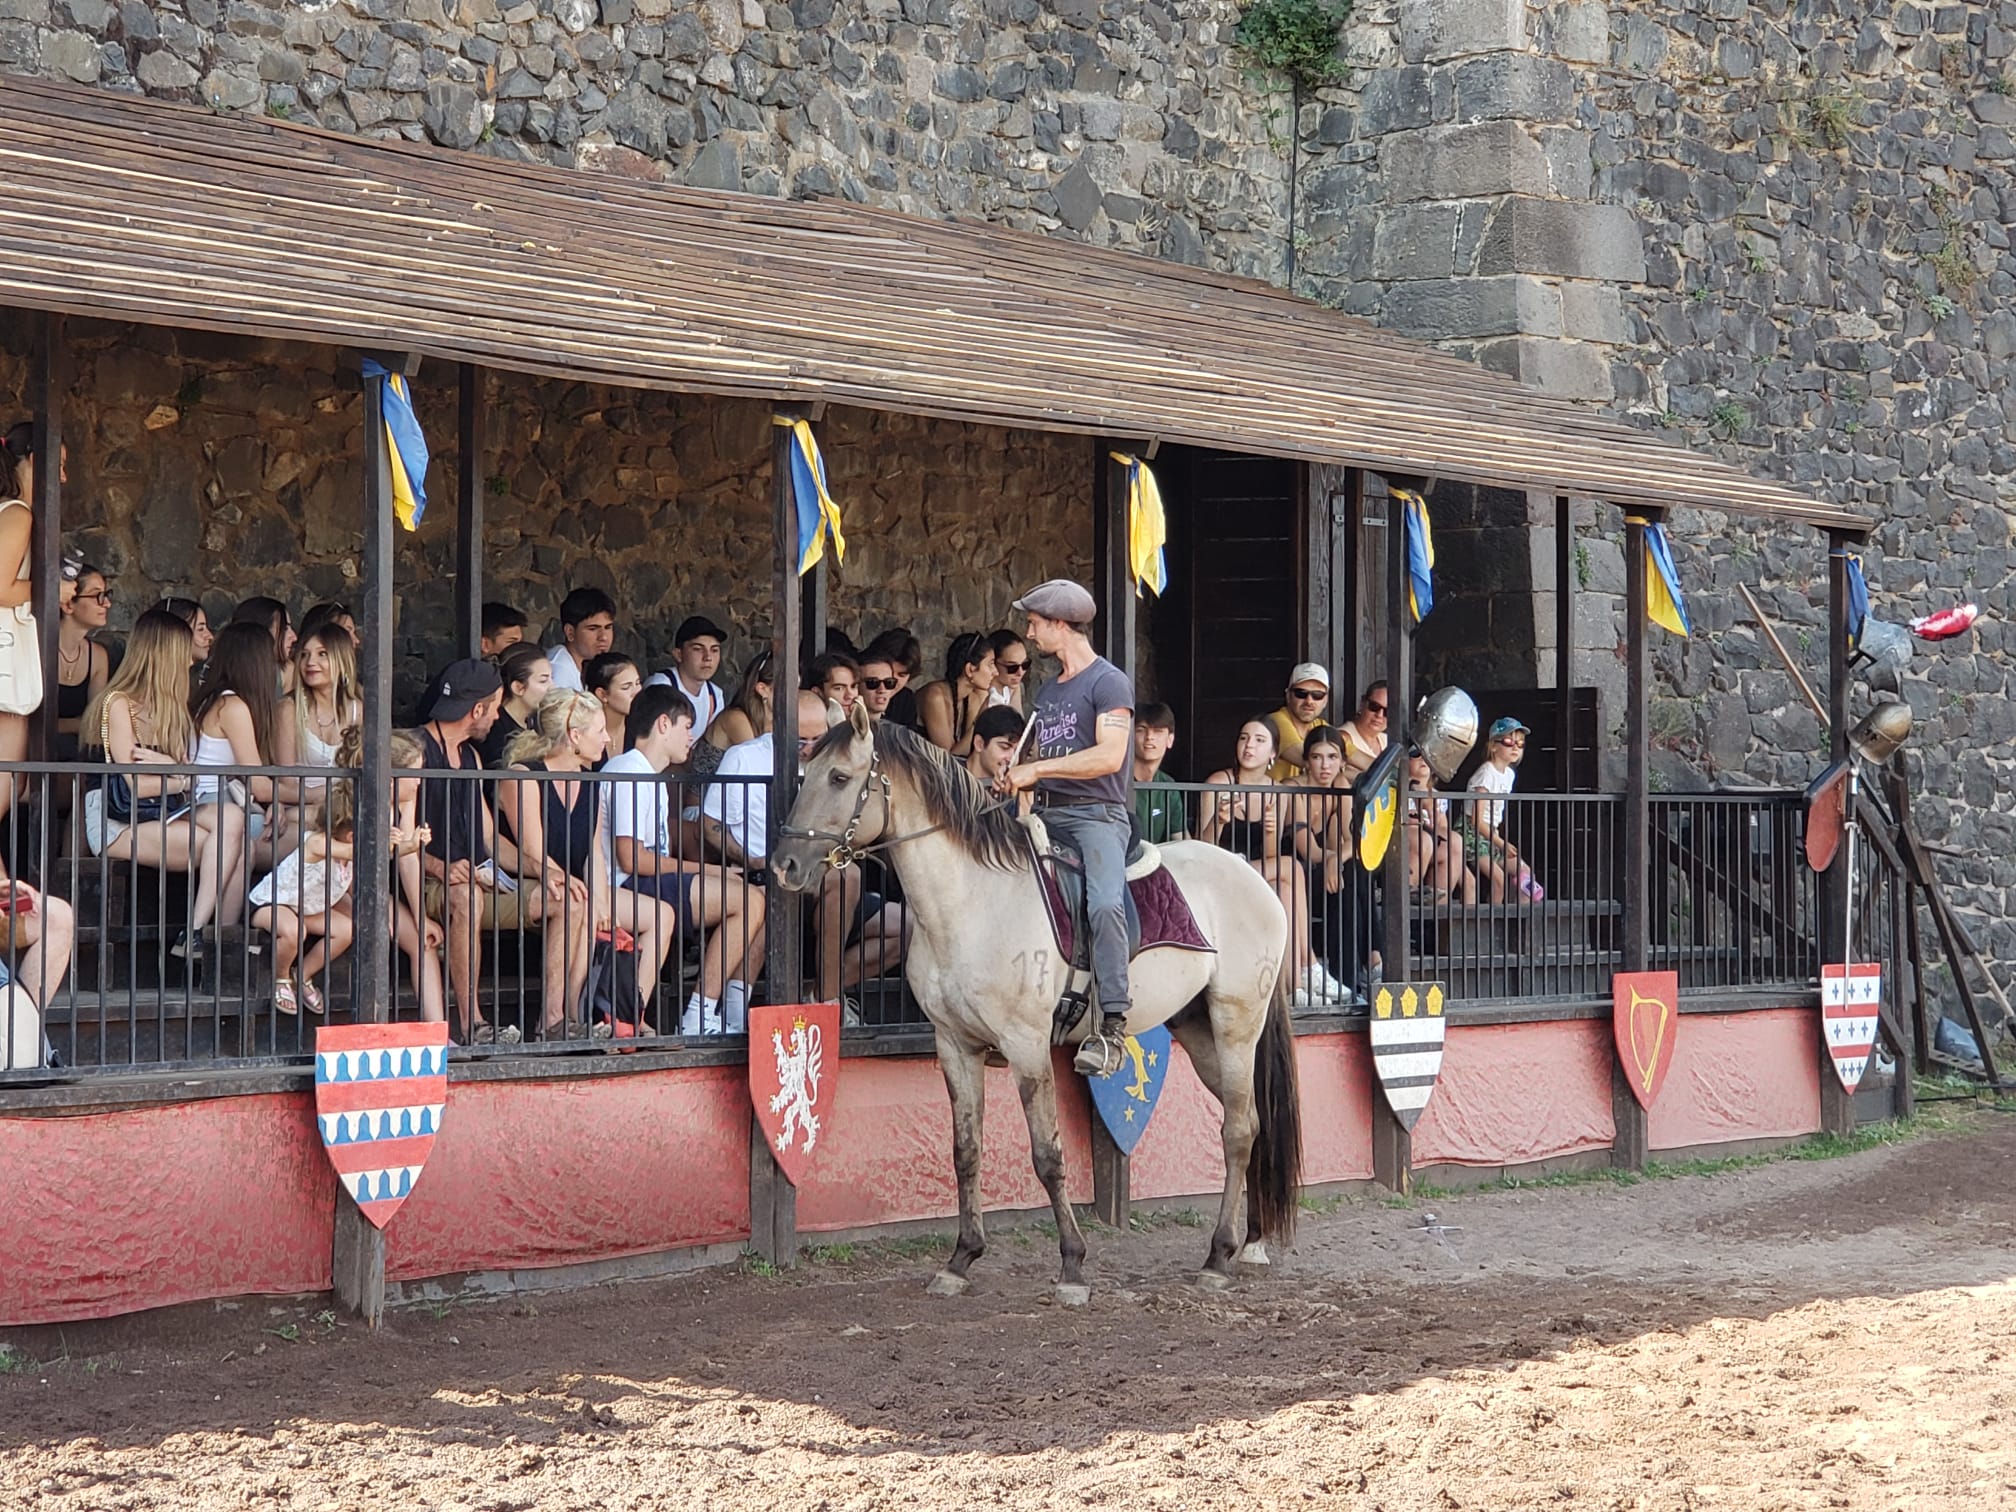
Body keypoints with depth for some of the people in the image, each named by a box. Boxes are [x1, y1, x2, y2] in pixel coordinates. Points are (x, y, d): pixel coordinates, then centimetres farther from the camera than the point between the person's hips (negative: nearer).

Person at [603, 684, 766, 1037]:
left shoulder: (651, 778, 24)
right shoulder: (628, 773, -10)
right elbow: (632, 859, -18)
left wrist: (713, 871, 2)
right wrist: (704, 869, -11)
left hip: (653, 887, 11)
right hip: (627, 892, -11)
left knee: (758, 898, 5)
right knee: (748, 900, -21)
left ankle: (734, 1012, -2)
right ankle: (698, 1018, -21)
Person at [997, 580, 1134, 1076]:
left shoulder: (1109, 682, -2)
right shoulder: (1048, 691, 23)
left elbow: (1109, 756, -14)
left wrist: (1036, 769, -14)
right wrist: (1017, 779, 3)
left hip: (1096, 815, -9)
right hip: (1046, 815, 9)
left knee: (1105, 905, -31)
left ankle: (1113, 1025, -34)